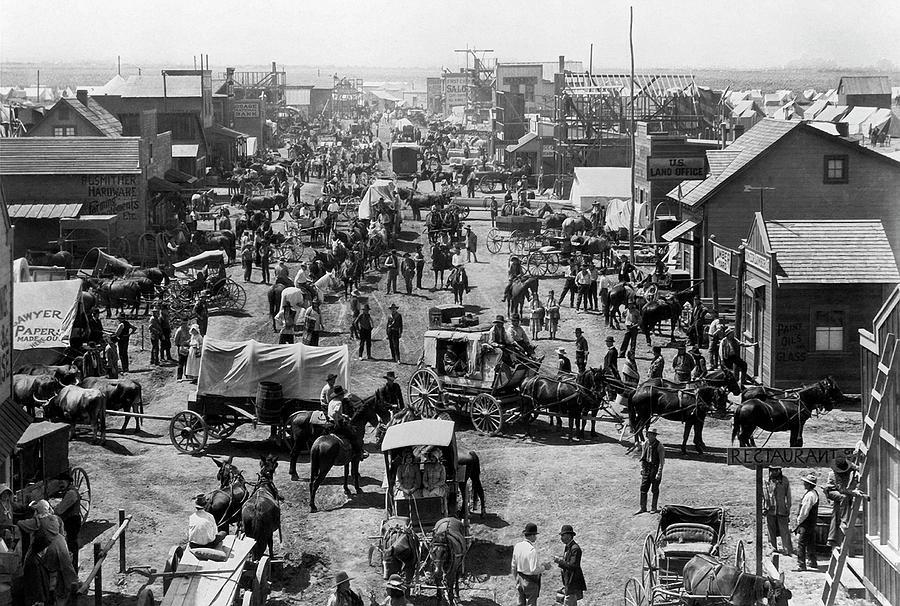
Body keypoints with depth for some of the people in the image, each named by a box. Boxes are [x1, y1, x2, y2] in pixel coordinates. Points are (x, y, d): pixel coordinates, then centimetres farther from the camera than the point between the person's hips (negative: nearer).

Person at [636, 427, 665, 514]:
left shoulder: (659, 445, -14)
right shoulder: (645, 444, 3)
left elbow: (662, 460, -14)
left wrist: (659, 472, -17)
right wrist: (642, 467, 10)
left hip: (655, 468, -5)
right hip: (646, 468, 5)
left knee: (655, 489, 6)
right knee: (643, 488, 3)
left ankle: (654, 508, 18)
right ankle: (643, 508, 10)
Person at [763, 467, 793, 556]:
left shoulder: (784, 481, 4)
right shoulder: (766, 481, 3)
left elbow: (788, 495, 8)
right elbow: (763, 496, 7)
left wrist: (788, 507, 4)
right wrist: (764, 508, 1)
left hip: (782, 510, -1)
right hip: (770, 510, 1)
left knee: (785, 531, -4)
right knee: (772, 531, 8)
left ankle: (788, 550, -4)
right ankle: (773, 548, 20)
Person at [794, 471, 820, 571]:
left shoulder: (809, 495, -22)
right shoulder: (815, 493, 10)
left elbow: (804, 512, -21)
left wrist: (798, 522, -9)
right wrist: (799, 520, 18)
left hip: (805, 524, -10)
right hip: (812, 523, 10)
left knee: (801, 544, -5)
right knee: (811, 543, 18)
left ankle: (801, 565, -3)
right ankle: (813, 562, 28)